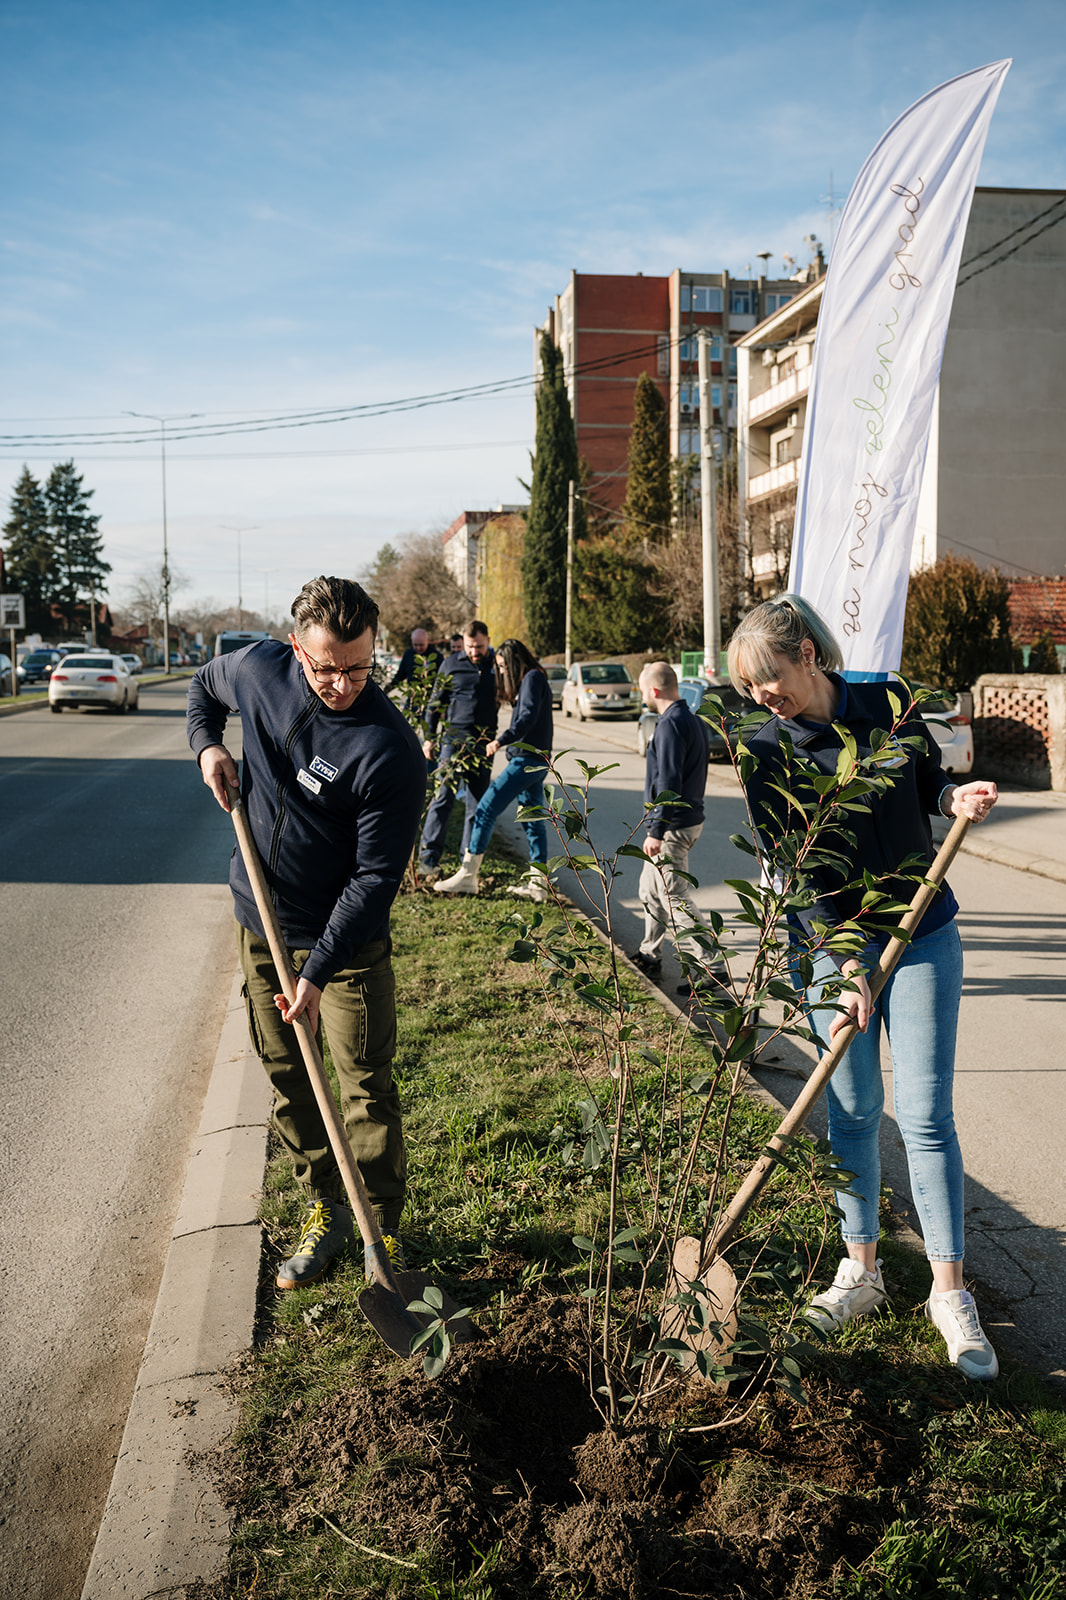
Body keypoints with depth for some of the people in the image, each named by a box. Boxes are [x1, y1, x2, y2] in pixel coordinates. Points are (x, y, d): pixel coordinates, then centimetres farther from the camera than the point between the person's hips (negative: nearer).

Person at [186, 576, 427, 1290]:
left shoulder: (391, 750, -25)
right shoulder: (258, 669, -9)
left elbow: (375, 876, -22)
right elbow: (204, 684, 17)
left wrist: (318, 969, -24)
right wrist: (208, 745, -3)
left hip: (347, 941, -5)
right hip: (259, 919, 5)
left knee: (366, 1089, 0)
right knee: (288, 1074, 14)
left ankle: (385, 1232, 16)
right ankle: (326, 1210, 30)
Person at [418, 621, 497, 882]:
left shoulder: (498, 664, 6)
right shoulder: (451, 664, 4)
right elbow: (436, 702, 8)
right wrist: (429, 737, 4)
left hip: (483, 743, 2)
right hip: (453, 740, -2)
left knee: (478, 802, 6)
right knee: (443, 797, -8)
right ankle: (428, 856, -5)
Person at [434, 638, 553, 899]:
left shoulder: (532, 678, -9)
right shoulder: (532, 680, 22)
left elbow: (529, 717, -21)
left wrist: (502, 741, -30)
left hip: (527, 759, -10)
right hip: (534, 760, 10)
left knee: (486, 809, -9)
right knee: (532, 819, 9)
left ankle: (468, 876, -8)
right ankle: (539, 883, 10)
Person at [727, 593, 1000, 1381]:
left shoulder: (888, 704, -4)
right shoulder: (766, 753, -9)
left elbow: (928, 779, 13)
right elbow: (795, 870, -13)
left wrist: (955, 798, -11)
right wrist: (845, 968, -19)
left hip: (923, 934, 0)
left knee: (925, 1115, 0)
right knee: (853, 1109, 7)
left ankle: (951, 1291, 12)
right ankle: (862, 1269, 25)